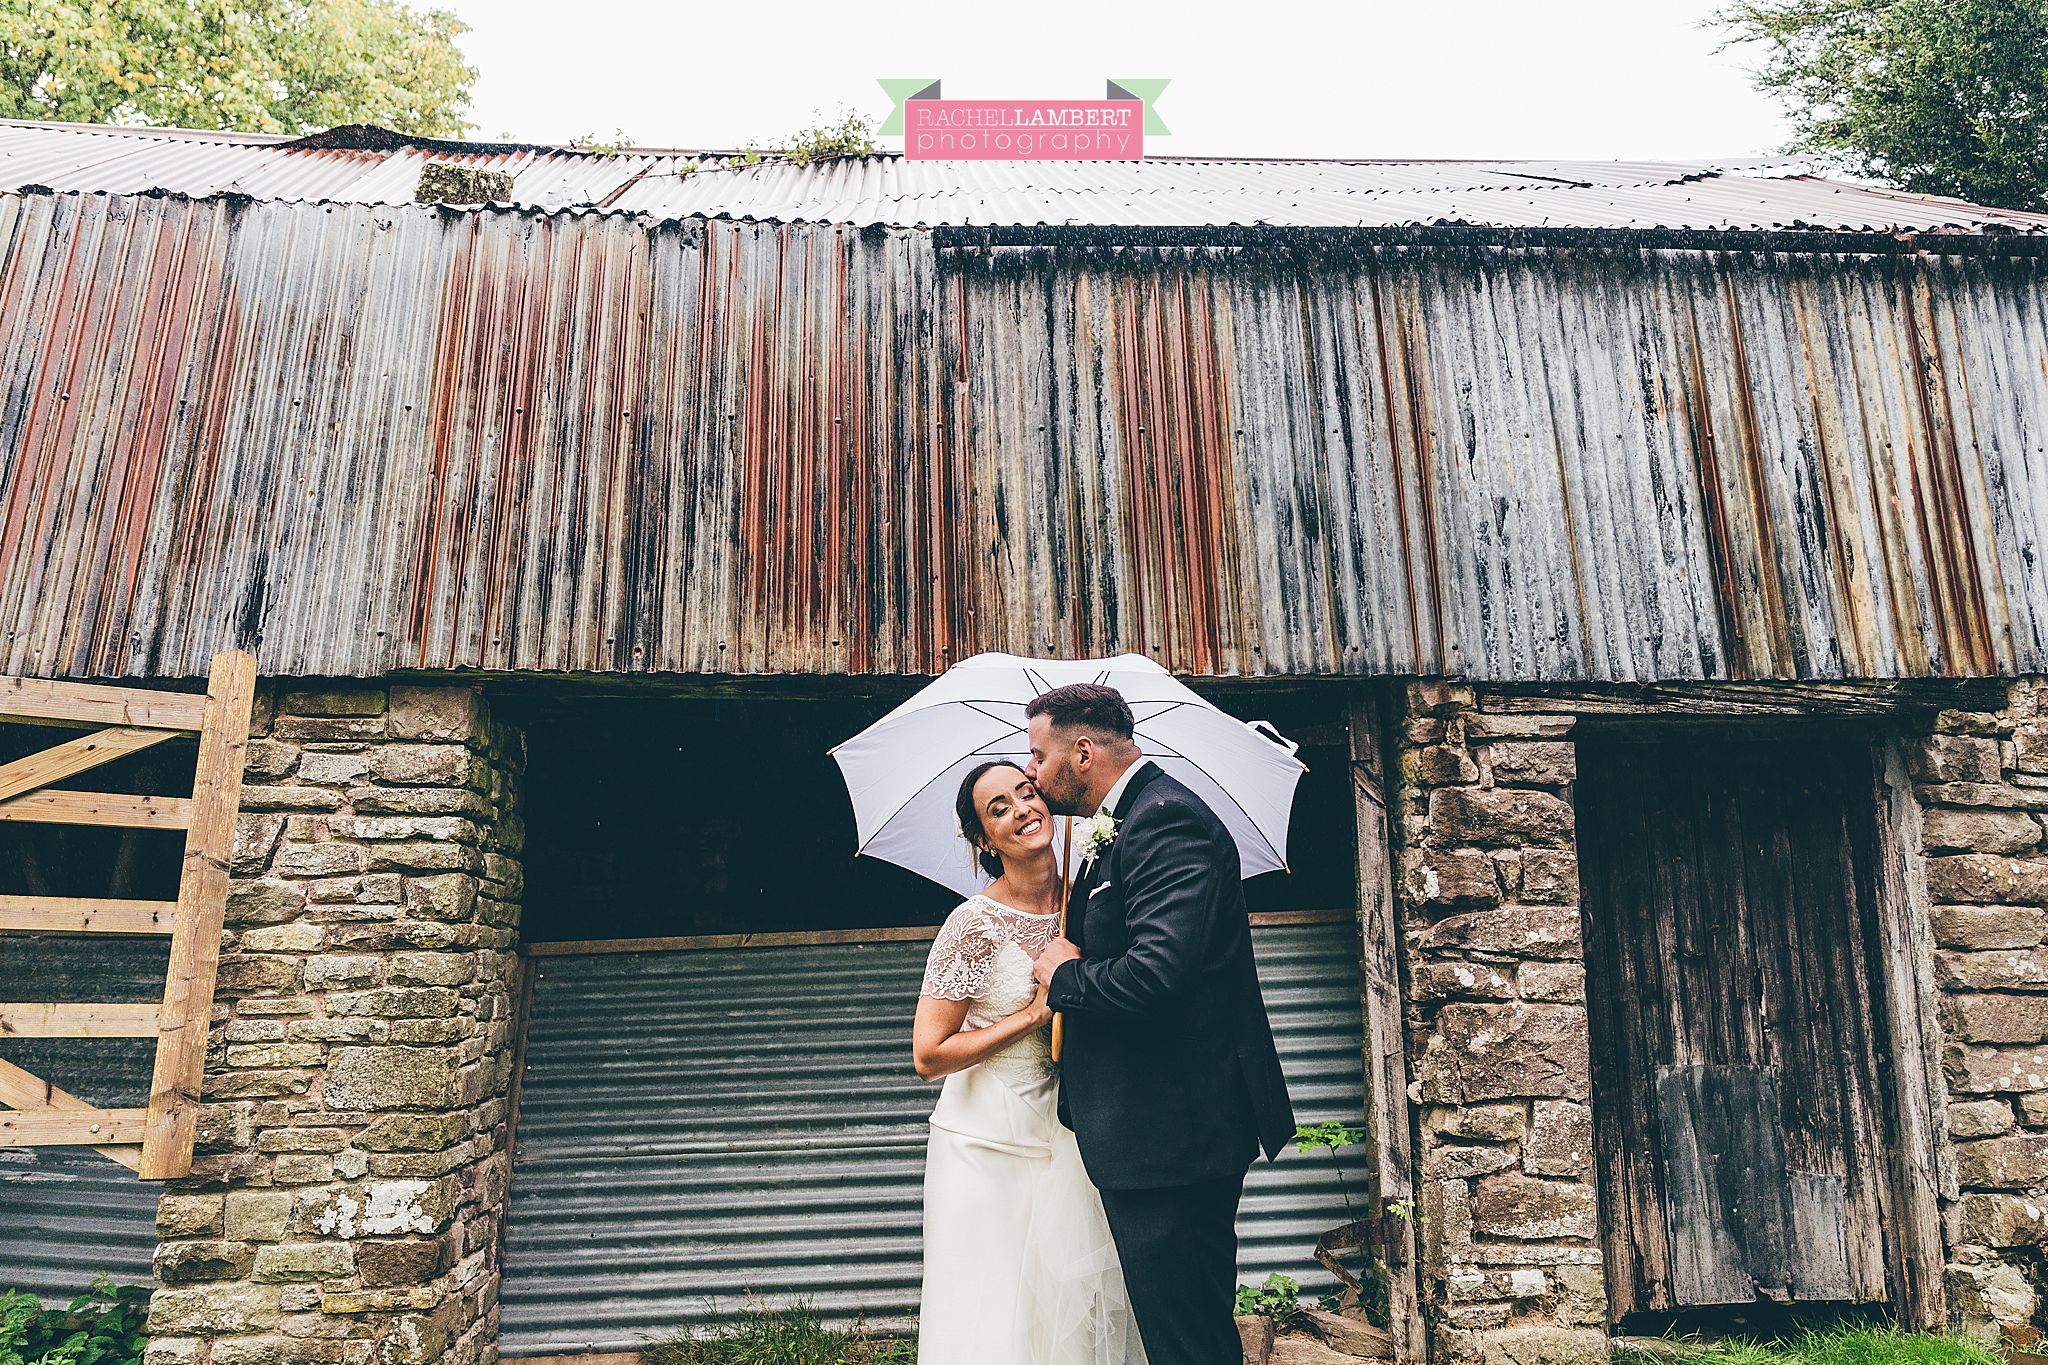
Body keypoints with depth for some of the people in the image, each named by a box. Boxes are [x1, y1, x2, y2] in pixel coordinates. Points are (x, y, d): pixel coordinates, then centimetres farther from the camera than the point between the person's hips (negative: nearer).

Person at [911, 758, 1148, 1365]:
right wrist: (1034, 1014, -18)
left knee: (1082, 1304, 10)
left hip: (1063, 1131, 5)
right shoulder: (975, 923, -17)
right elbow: (928, 1055, -16)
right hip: (987, 1140, -5)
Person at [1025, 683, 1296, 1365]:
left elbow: (1158, 975, -31)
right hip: (1176, 1133, 11)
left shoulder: (1164, 819, -19)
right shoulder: (1130, 824, 14)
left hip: (1173, 1135, -11)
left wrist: (1064, 975, -15)